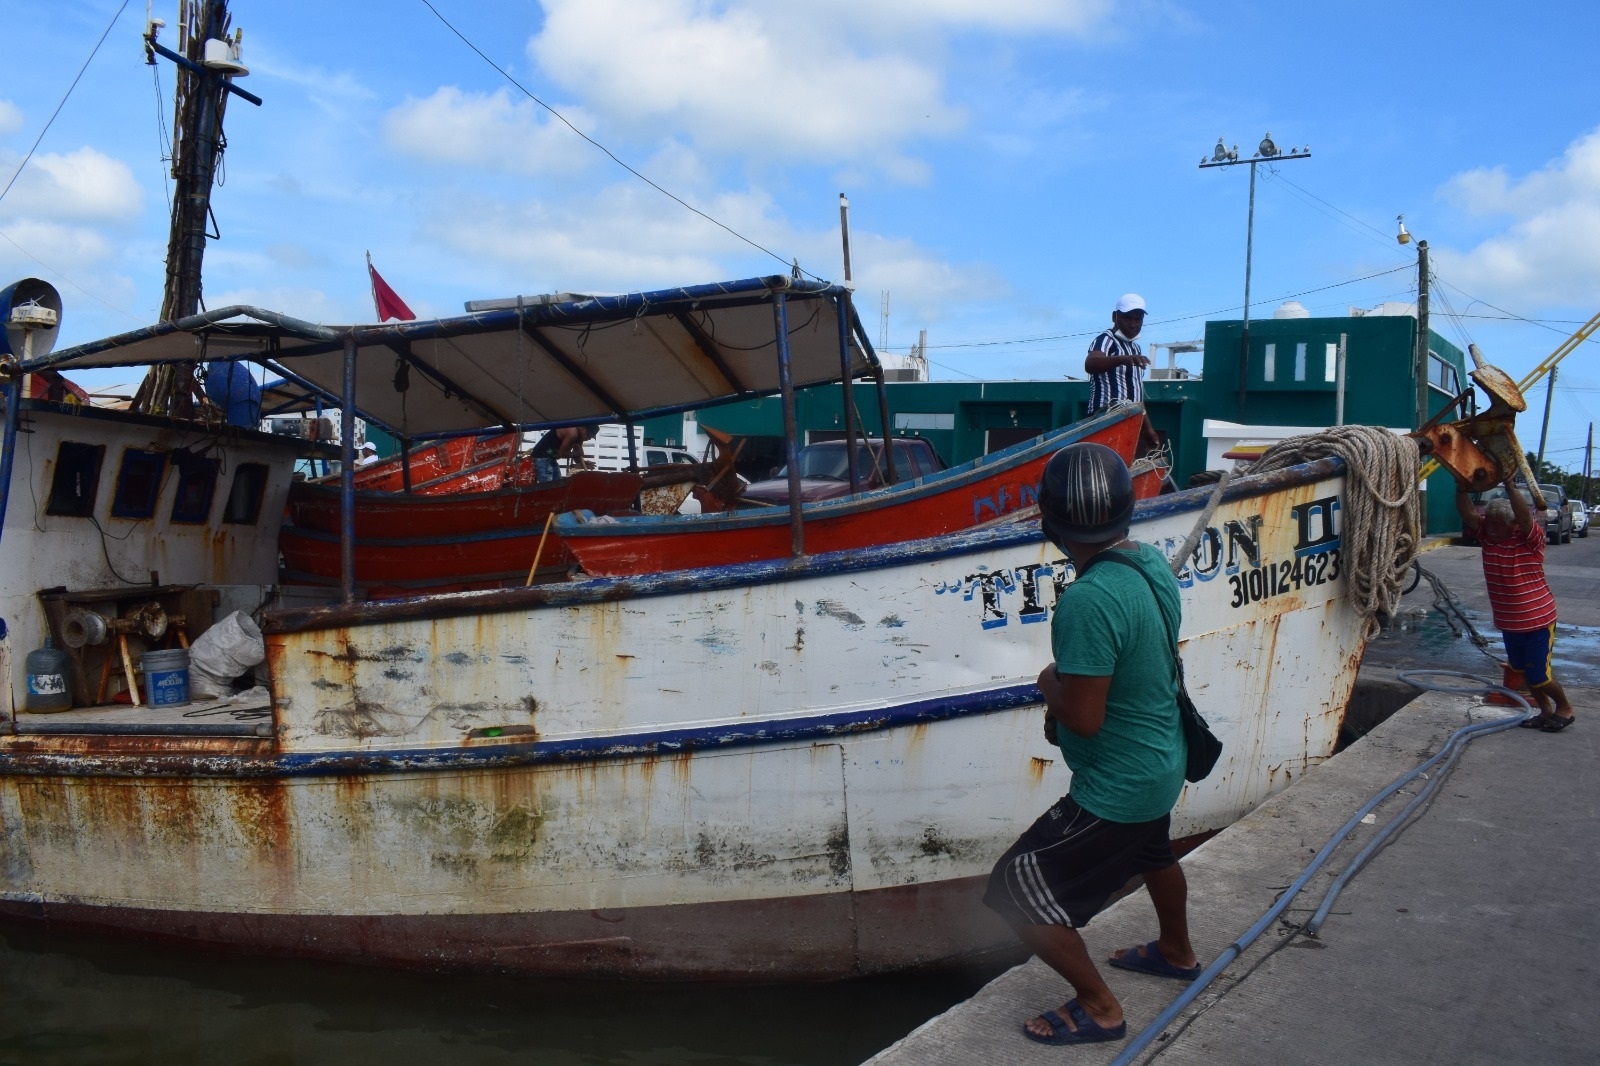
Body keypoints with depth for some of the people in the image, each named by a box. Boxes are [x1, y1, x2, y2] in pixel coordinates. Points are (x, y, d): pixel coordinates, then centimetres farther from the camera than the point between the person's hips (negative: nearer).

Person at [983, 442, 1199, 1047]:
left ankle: (1099, 1009, 16)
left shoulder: (1088, 599, -34)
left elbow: (1082, 719, -29)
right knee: (1152, 854, 35)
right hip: (1162, 766, 9)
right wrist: (1063, 701, 3)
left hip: (1113, 788, -9)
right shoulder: (1153, 565, -6)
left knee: (1016, 892, 2)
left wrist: (1049, 685, -10)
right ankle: (1177, 954, 60)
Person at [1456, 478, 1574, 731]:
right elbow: (1468, 514, -17)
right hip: (1508, 622, 6)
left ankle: (1564, 707, 25)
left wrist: (1510, 486, -46)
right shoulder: (1488, 535, -3)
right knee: (1523, 671, 16)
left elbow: (1524, 517, -37)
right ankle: (1546, 712, 33)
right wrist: (1461, 487, -32)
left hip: (1537, 620, -6)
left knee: (1538, 674, 0)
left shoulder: (1530, 538, -17)